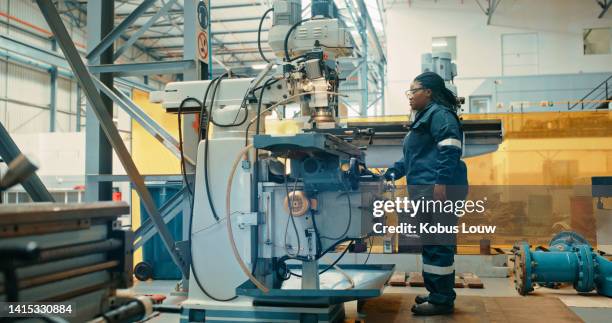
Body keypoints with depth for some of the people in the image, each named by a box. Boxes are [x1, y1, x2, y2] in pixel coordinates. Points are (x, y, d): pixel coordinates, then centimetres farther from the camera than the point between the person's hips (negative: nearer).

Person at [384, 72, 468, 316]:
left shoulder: (440, 114, -6)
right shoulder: (424, 118, 26)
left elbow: (450, 150, -19)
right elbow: (414, 157, 31)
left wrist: (442, 183, -26)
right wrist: (392, 172, 23)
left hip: (438, 189, -11)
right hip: (425, 190, 11)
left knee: (438, 244, -8)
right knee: (430, 243, 14)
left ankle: (443, 300, -2)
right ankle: (437, 292, 23)